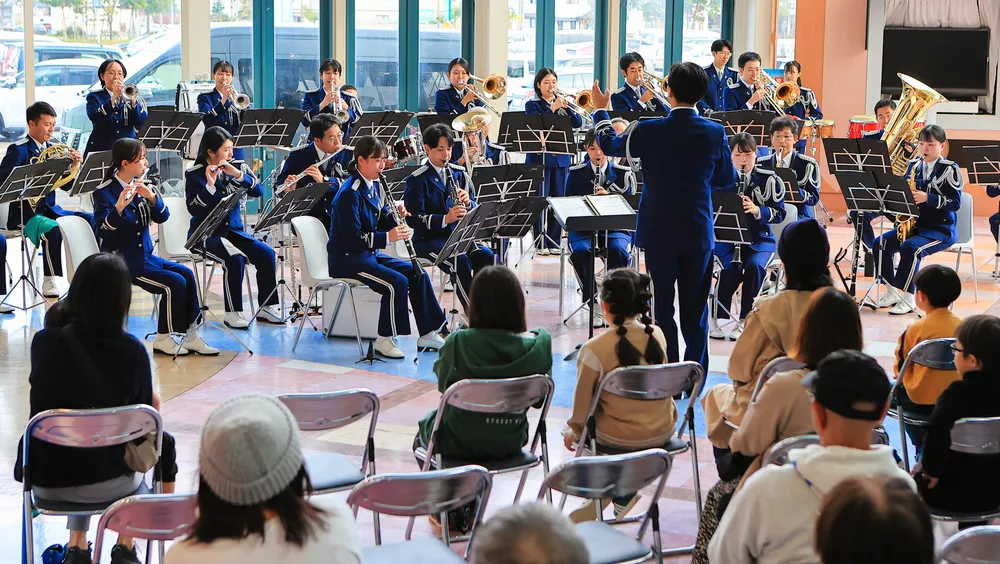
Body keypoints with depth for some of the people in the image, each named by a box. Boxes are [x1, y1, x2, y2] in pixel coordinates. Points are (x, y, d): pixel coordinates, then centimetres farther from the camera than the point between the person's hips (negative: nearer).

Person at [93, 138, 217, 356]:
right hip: (121, 261, -7)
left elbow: (162, 216, -1)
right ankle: (162, 339, -5)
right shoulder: (104, 193, -12)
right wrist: (119, 206, -44)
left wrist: (151, 196, -20)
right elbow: (105, 226, -26)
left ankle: (190, 334, -5)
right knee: (174, 283, -19)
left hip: (144, 255, 7)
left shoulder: (140, 185, 7)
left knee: (187, 274, -10)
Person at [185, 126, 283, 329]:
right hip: (206, 234, -5)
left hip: (233, 230, 5)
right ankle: (233, 313, -20)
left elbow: (257, 191, -5)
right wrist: (210, 185, -26)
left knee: (266, 253, -17)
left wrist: (238, 175, -19)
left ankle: (266, 307, -6)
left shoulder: (235, 168, 7)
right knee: (235, 259, -31)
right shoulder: (195, 174, -6)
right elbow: (193, 208, -16)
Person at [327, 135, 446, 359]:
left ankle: (428, 334, 5)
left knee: (417, 273, -1)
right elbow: (352, 238, -24)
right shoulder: (350, 193, -20)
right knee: (397, 282, -25)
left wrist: (394, 217, -8)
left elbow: (381, 224, 14)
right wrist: (387, 237, -30)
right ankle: (384, 340, -12)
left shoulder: (377, 186, 8)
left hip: (370, 254, 9)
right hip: (346, 258, -9)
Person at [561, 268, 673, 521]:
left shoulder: (594, 349, -24)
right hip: (662, 431, 4)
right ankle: (623, 492, 35)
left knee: (571, 428, 25)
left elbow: (582, 406, -11)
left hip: (617, 439, -4)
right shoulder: (657, 335, -9)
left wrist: (573, 430, 6)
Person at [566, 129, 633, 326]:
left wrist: (608, 197, -19)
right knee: (580, 252, -34)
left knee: (617, 251, -35)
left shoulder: (622, 173, 4)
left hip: (615, 228, -1)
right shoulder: (576, 173, 6)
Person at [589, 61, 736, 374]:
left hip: (659, 233, -1)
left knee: (662, 308, 7)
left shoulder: (649, 131, -11)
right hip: (698, 233, 1)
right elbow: (728, 178, 6)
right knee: (695, 310, 10)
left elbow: (610, 145, 8)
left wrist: (600, 111, 24)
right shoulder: (715, 133, -8)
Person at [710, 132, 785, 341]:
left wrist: (757, 210, -21)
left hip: (759, 239, 0)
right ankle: (714, 318, -11)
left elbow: (779, 213, -2)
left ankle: (744, 321, -19)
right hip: (727, 237, 0)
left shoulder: (768, 180, 2)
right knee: (732, 268, -31)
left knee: (754, 265, -32)